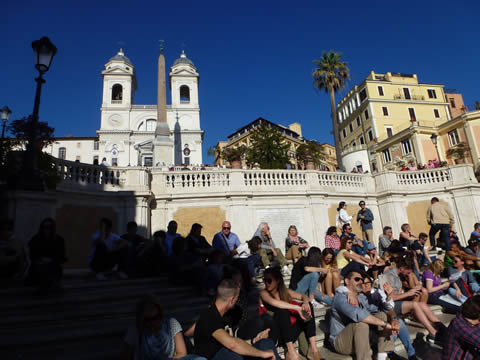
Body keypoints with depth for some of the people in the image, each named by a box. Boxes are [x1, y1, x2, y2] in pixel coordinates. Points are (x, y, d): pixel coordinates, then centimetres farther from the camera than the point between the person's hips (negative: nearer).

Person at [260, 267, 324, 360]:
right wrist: (297, 308, -32)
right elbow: (273, 302, -27)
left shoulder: (284, 291, 9)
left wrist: (306, 302, -16)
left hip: (290, 332, 5)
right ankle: (291, 352, -30)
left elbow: (303, 296, 9)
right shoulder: (264, 293, -7)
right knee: (282, 310, -30)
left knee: (308, 305, -9)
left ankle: (312, 348, -17)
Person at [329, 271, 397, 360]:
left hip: (361, 338, 8)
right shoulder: (340, 296, -18)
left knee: (382, 315, -4)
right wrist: (385, 324, -32)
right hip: (341, 341, -8)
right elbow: (357, 314, -34)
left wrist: (391, 321, -23)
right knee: (361, 323, -35)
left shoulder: (362, 298, 9)